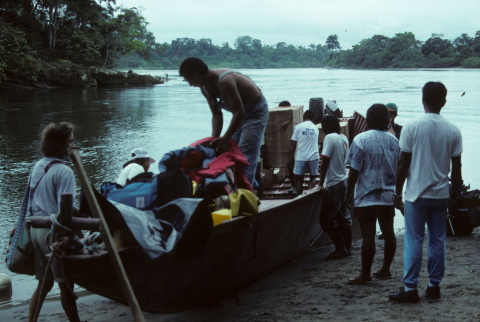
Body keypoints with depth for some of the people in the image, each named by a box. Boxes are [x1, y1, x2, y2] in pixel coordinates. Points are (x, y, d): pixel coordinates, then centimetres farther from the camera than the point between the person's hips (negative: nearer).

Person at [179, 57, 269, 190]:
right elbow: (216, 114, -2)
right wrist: (214, 139, -14)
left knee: (246, 157, -15)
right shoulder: (205, 87, -5)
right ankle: (251, 186, 22)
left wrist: (225, 139, -34)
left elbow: (239, 111, -34)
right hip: (241, 113, 9)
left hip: (256, 112, -9)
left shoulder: (225, 80, -33)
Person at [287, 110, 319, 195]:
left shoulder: (298, 127, -1)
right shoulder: (315, 128, 11)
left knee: (299, 178, 7)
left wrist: (290, 158, 2)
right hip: (314, 156, 2)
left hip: (301, 157, -2)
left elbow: (293, 144, -3)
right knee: (312, 177, 13)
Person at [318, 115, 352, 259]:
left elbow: (325, 162, -19)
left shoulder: (330, 138, -16)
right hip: (343, 181, 9)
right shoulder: (343, 138, 8)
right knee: (344, 218, 14)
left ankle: (341, 249, -2)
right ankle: (346, 248, 20)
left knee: (327, 220, -3)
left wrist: (321, 183, -15)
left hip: (334, 184, -9)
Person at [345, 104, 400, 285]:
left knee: (368, 236, -3)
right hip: (389, 195, 5)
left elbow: (354, 170, -11)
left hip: (367, 197, -5)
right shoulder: (394, 141, 5)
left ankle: (365, 275, 2)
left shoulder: (361, 140, -10)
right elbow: (400, 168, 14)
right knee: (388, 233, 12)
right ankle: (385, 270, 21)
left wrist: (348, 193, -3)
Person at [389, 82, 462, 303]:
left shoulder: (412, 127, -9)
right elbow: (456, 167, 3)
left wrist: (397, 193, 2)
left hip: (416, 194, -3)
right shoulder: (453, 131, -1)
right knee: (437, 241, 10)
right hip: (441, 194, 3)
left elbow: (403, 164, -7)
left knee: (414, 241, 1)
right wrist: (454, 194, 15)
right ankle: (434, 286, 16)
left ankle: (410, 289, 1)